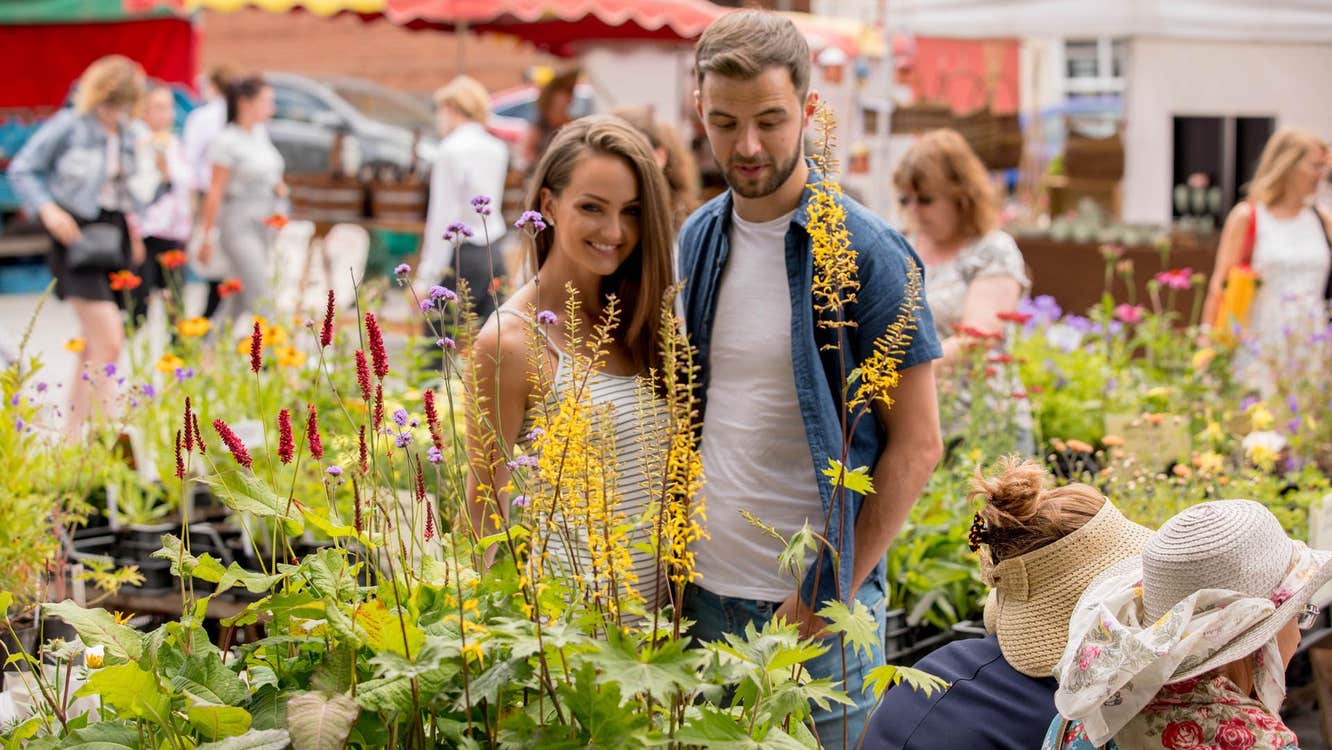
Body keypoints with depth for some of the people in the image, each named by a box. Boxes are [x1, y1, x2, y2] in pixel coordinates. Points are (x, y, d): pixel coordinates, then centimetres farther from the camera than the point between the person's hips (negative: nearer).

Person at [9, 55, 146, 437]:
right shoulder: (68, 126, -8)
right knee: (109, 343, -16)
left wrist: (130, 221, 9)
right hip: (77, 234, -7)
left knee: (94, 346, 13)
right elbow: (22, 169, -4)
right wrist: (47, 209, -17)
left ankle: (73, 433, 23)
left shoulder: (125, 134, 10)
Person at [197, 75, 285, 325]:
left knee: (242, 302, 12)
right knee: (259, 295, -14)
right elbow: (215, 192, -11)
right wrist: (206, 236, -10)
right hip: (240, 224, -8)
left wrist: (278, 185, 5)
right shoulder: (228, 142, -11)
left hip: (264, 222, 8)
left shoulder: (260, 133, 11)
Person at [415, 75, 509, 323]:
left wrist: (426, 278, -12)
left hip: (459, 254, -7)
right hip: (492, 253, 7)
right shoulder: (497, 149, 10)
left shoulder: (452, 150, -10)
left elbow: (443, 217, -14)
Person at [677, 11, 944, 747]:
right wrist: (677, 557, 5)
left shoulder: (867, 254, -11)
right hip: (705, 587, 5)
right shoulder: (697, 240, 5)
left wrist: (836, 591, -12)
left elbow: (916, 443, -9)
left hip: (813, 602, -5)